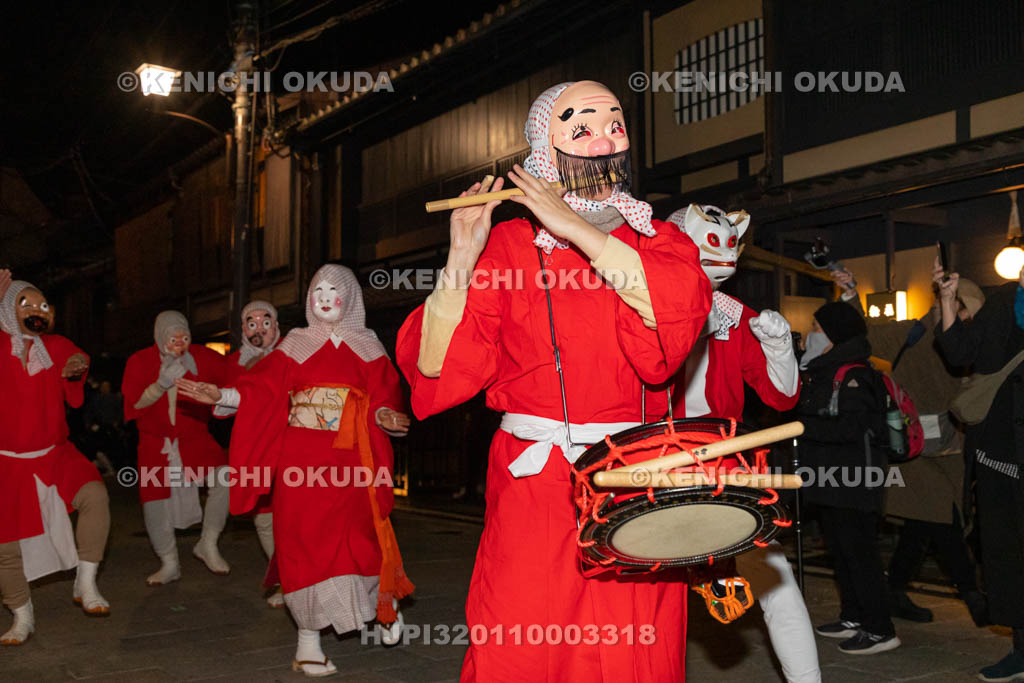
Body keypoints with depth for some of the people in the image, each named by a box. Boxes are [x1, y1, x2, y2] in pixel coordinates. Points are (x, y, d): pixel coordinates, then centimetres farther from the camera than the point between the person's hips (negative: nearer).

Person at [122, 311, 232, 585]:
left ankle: (208, 545, -1)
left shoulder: (203, 357, -1)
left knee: (224, 479, -23)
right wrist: (163, 382, -26)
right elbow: (136, 402, -13)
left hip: (195, 439, 0)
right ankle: (169, 564, 20)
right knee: (154, 499, -3)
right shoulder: (140, 361, -2)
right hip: (156, 444, 1)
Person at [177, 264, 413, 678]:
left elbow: (382, 397, 3)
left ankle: (385, 600, 27)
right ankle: (308, 644, 8)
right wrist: (220, 396, -10)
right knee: (304, 542, -2)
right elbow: (262, 389, 3)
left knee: (354, 541, -4)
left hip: (349, 464, 0)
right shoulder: (296, 344, 11)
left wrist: (384, 415, -18)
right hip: (300, 460, 0)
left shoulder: (366, 348, 11)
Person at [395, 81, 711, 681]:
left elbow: (680, 307, -15)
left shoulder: (660, 243, 10)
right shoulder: (507, 246, 5)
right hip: (534, 491, -1)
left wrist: (577, 230, -13)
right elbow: (436, 369, -4)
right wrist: (462, 261, -14)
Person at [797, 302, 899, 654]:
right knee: (839, 551, 16)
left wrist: (803, 426, -21)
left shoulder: (855, 376, -15)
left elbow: (850, 428, -25)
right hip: (829, 482, 10)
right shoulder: (821, 372, 16)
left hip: (852, 483, -10)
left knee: (859, 552, -6)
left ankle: (880, 629, 1)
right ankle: (853, 618, 27)